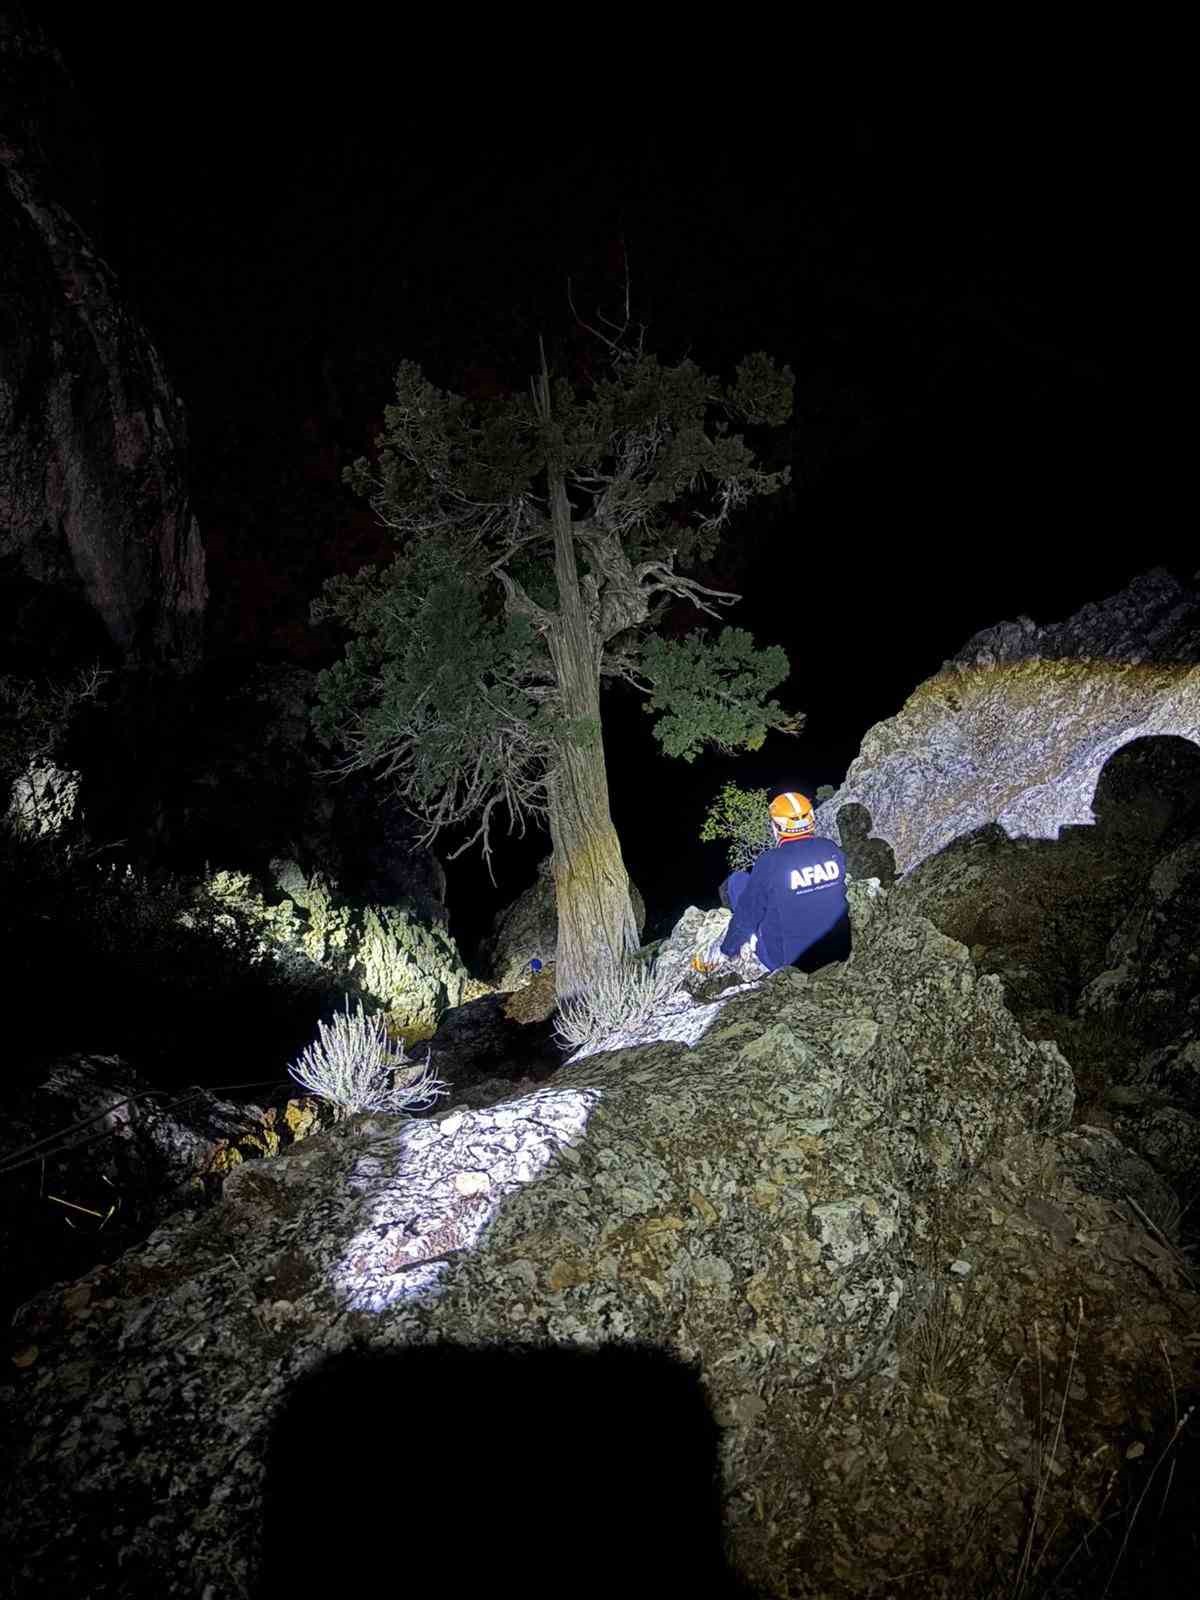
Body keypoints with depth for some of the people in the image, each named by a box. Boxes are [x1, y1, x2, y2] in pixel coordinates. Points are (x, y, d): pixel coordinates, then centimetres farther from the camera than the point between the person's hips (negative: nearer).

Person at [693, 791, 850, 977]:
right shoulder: (833, 850, -6)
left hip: (786, 961, -4)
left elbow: (746, 915, -9)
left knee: (737, 881, 6)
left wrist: (724, 953, 7)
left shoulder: (769, 862, -19)